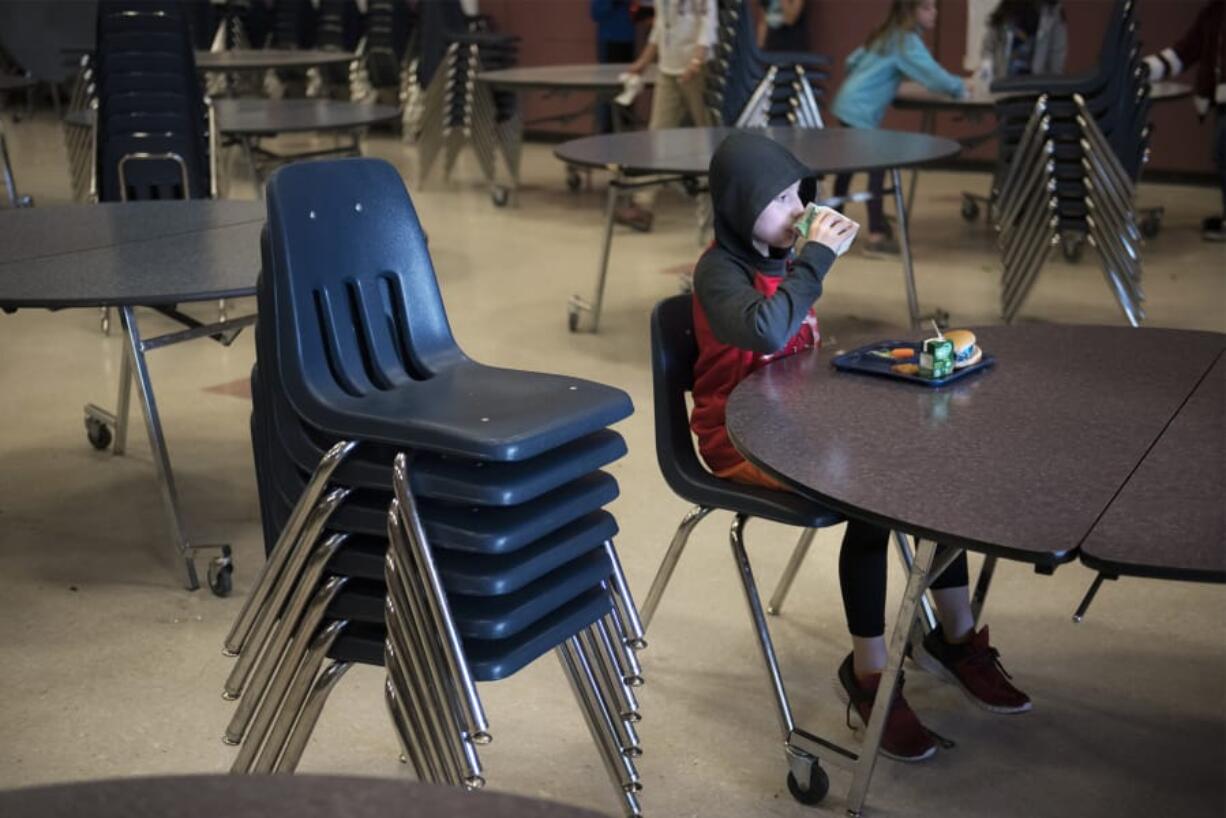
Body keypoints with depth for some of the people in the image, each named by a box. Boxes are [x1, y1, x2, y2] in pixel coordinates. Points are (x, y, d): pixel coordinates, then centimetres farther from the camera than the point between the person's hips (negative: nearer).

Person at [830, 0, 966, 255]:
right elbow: (933, 75, -19)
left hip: (849, 104, 10)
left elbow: (853, 60, 22)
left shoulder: (888, 35, 15)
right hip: (861, 110, -10)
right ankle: (875, 234, -17)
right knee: (877, 165, -13)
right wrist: (959, 87, -5)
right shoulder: (907, 41, -13)